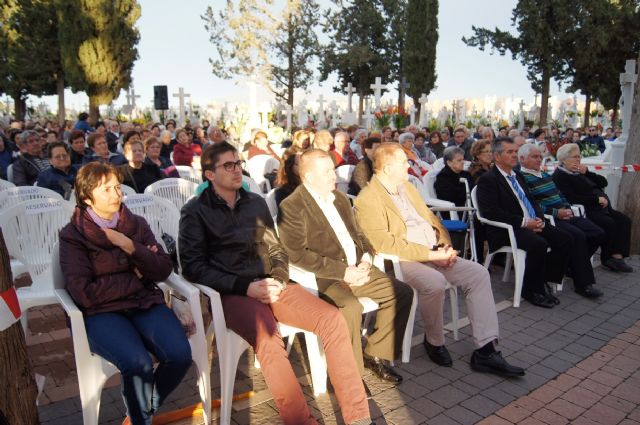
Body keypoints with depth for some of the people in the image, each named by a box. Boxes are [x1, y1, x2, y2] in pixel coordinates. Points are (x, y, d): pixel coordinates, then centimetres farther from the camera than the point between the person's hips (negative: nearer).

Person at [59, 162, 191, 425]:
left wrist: (131, 247, -13)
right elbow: (84, 293, -12)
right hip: (100, 312, -3)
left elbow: (163, 270, 1)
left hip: (144, 302, 4)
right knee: (138, 364, -31)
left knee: (180, 355, -21)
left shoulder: (137, 224, 9)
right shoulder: (73, 235, -2)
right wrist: (135, 277, -7)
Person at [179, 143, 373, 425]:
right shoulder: (195, 212, 4)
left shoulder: (256, 202, 17)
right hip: (232, 294, -4)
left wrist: (278, 280, -3)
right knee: (268, 339, -35)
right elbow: (193, 266, -4)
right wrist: (245, 286, -14)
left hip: (271, 286, 5)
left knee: (333, 319, -17)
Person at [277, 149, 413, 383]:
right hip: (323, 277, -8)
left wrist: (366, 258, 0)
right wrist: (342, 271, -20)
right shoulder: (291, 206, -10)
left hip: (357, 269, 8)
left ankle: (376, 355, 12)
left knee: (403, 292, -1)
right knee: (351, 307, -34)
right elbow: (297, 254, -19)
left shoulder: (340, 198, 16)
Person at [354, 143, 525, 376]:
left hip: (435, 254, 8)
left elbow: (431, 218, 20)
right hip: (404, 260, -8)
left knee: (478, 274, -9)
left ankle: (485, 350, -7)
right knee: (435, 283, -34)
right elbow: (385, 244, -19)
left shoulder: (407, 187, 16)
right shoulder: (367, 199, -11)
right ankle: (434, 342, -5)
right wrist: (432, 254, -19)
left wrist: (446, 246, 0)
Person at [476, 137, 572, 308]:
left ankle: (544, 281, 4)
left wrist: (539, 219, 1)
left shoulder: (518, 176, 21)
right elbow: (491, 212, -17)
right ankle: (532, 290, -10)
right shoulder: (488, 180, -7)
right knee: (539, 244, -31)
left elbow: (531, 202, 25)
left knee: (565, 239, -8)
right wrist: (524, 222, -19)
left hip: (532, 224, 9)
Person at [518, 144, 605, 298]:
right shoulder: (522, 178, -6)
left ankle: (575, 265, 10)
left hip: (564, 215, 9)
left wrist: (567, 208, 5)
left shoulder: (545, 175, 23)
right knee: (578, 236, -29)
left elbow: (560, 194, 27)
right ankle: (584, 284, -20)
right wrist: (556, 213, -18)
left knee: (598, 233, -5)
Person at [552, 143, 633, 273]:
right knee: (609, 223, -25)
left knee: (624, 220, -9)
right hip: (584, 211, -9)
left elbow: (603, 182, 14)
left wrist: (586, 172, -1)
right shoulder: (559, 176, -6)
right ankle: (607, 258, -5)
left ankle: (617, 256, -17)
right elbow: (572, 199, -18)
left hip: (601, 208, 9)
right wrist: (597, 199, -15)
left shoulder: (580, 171, 20)